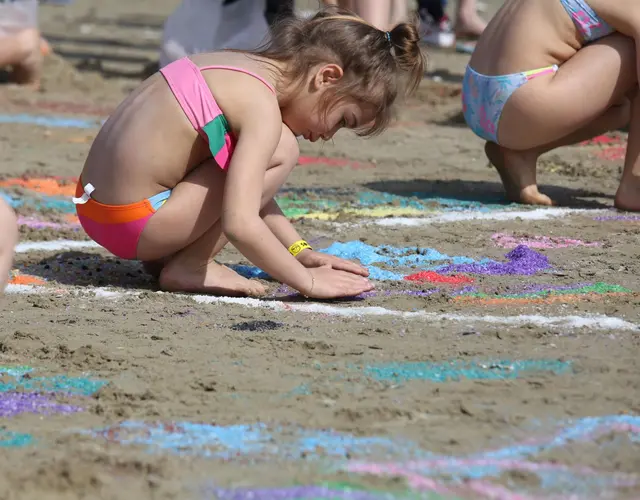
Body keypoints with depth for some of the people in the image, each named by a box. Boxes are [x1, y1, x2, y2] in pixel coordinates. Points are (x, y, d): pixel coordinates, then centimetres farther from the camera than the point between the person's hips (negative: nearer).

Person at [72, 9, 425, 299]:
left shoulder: (242, 66, 12)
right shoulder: (261, 107, -17)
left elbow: (246, 190, 23)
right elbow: (240, 225, -27)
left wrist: (300, 252, 19)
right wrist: (307, 281, -17)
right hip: (133, 224, -10)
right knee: (279, 152, -13)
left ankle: (165, 254, 14)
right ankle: (188, 267, -8)